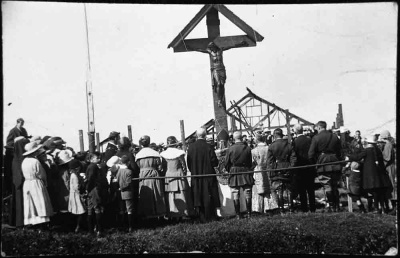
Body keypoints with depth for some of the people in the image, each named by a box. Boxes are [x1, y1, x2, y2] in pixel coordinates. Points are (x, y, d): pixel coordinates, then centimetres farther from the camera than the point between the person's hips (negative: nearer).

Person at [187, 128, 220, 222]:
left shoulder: (191, 147, -4)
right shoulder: (208, 147, -13)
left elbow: (188, 163, 2)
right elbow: (215, 162, -10)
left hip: (195, 176, 2)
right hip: (208, 175, -2)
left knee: (198, 198, 8)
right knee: (208, 197, 6)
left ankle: (201, 217, 10)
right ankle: (210, 217, 10)